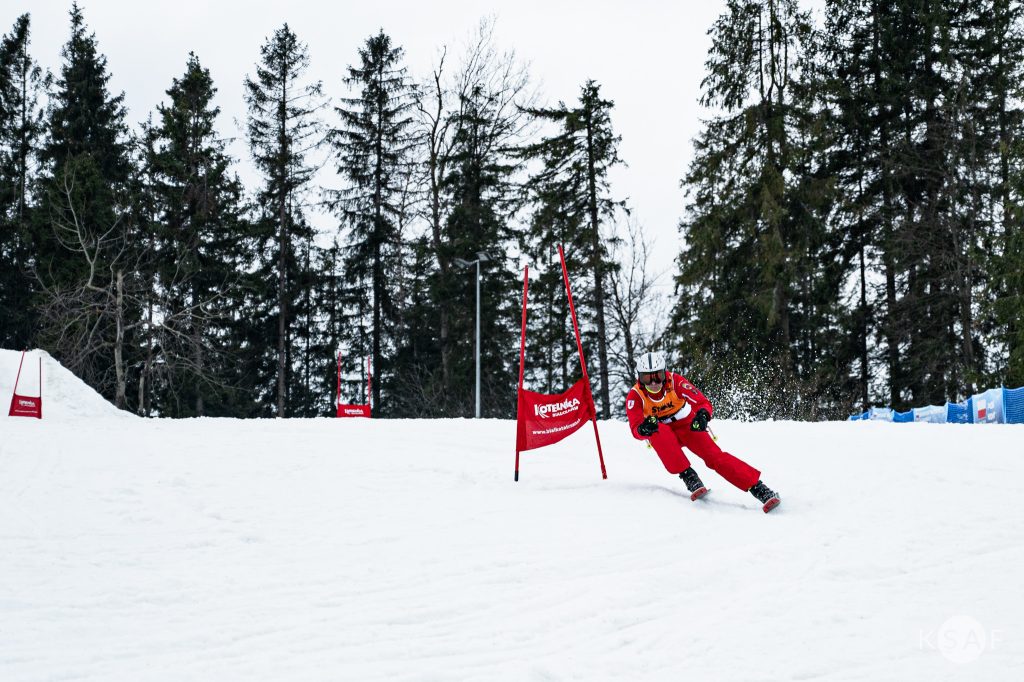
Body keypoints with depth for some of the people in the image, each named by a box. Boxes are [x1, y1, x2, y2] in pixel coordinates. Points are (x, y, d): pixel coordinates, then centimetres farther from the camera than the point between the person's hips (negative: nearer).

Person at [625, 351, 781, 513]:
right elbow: (636, 430, -29)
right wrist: (643, 428, -54)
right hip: (662, 435, 0)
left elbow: (704, 403, -21)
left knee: (714, 456, -22)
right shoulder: (635, 396, -20)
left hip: (687, 426, 0)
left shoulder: (675, 381, -21)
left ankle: (758, 488, -24)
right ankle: (688, 476, -29)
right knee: (659, 431, -35)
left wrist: (703, 414, -45)